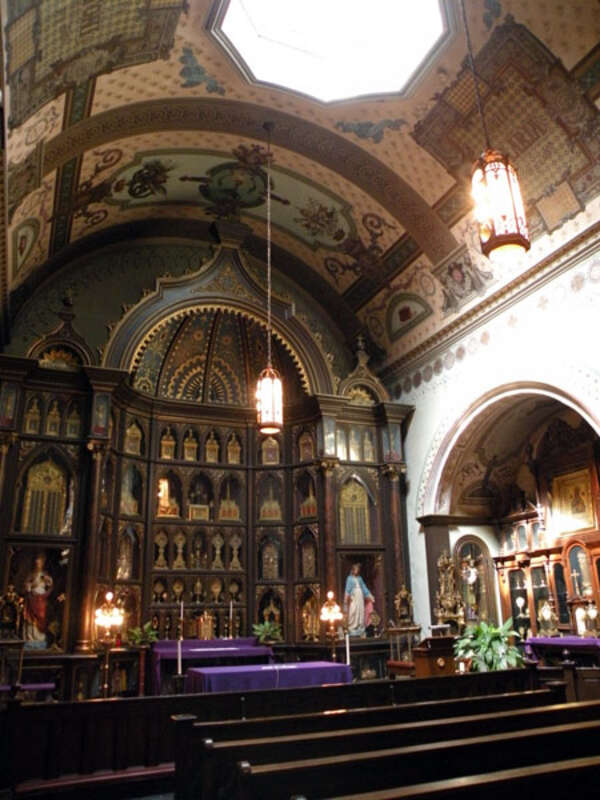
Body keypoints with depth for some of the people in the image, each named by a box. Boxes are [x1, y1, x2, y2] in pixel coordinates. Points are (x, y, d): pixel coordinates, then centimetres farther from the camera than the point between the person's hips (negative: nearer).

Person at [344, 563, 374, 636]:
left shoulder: (360, 578, 15)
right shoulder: (350, 578, 1)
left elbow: (364, 587, 17)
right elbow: (348, 589, -5)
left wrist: (370, 596, 14)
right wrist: (348, 597, -18)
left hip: (360, 597, 5)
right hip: (353, 597, -5)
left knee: (361, 613, 0)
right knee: (353, 613, -8)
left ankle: (361, 630, 4)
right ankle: (352, 630, -4)